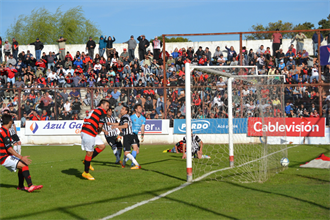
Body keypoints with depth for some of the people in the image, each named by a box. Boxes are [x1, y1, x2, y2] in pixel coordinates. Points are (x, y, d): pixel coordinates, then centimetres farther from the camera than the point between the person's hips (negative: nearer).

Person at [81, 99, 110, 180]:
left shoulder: (95, 110, 22)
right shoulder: (102, 111, -5)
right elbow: (100, 125, -11)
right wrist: (99, 130, 12)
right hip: (89, 134, -10)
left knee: (102, 146, 12)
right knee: (90, 152, -2)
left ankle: (87, 161, 17)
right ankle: (86, 173, 7)